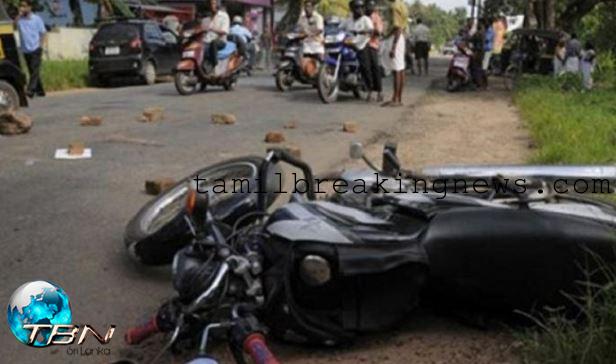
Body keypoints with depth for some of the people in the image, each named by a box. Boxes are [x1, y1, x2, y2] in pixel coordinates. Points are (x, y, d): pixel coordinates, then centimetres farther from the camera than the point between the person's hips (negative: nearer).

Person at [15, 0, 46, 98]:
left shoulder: (37, 19, 0)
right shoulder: (19, 19, 5)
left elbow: (43, 33, 3)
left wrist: (41, 46, -5)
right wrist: (19, 14, -16)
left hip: (35, 49, -4)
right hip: (26, 50, 4)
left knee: (35, 70, -13)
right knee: (32, 71, 9)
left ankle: (30, 90, -19)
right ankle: (40, 91, 17)